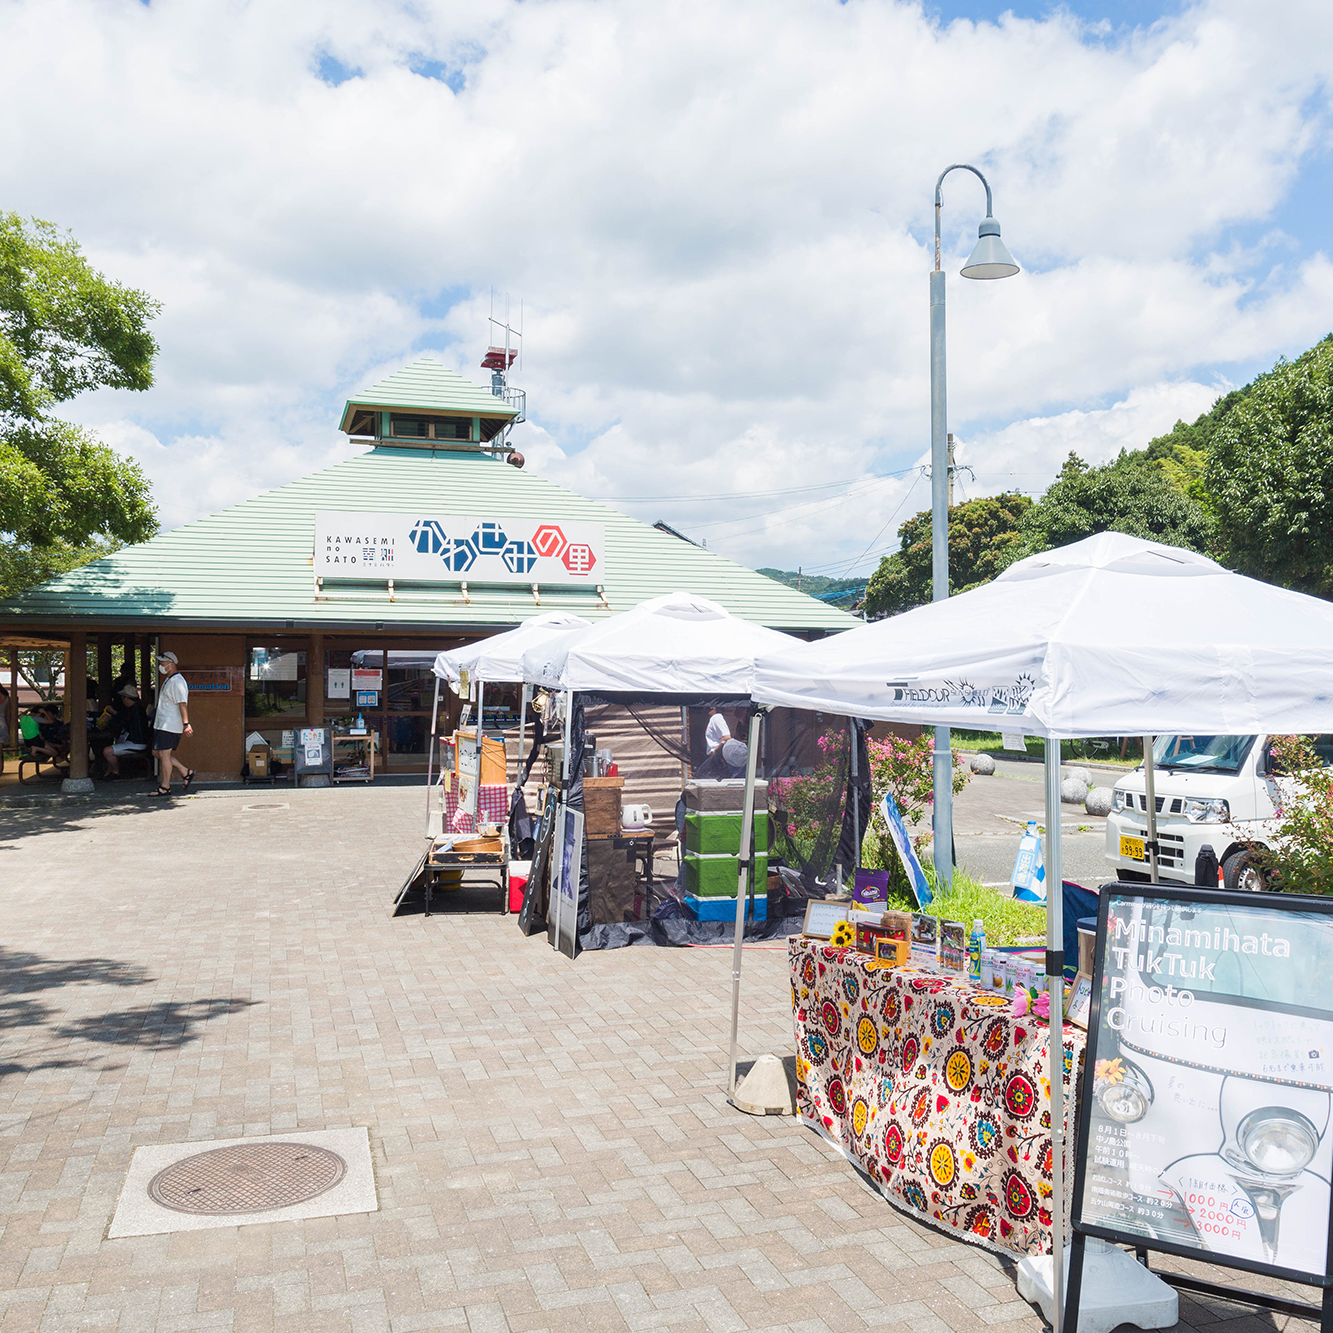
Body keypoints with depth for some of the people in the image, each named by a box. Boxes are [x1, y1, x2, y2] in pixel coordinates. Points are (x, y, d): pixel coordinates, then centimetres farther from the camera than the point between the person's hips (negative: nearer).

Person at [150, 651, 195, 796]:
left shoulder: (177, 681, -16)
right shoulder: (168, 680, 17)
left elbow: (182, 704, -22)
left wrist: (186, 724, -27)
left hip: (170, 725, -11)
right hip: (162, 724, 11)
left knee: (164, 754, -5)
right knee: (157, 753, 12)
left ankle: (165, 788, 3)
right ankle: (186, 772, 16)